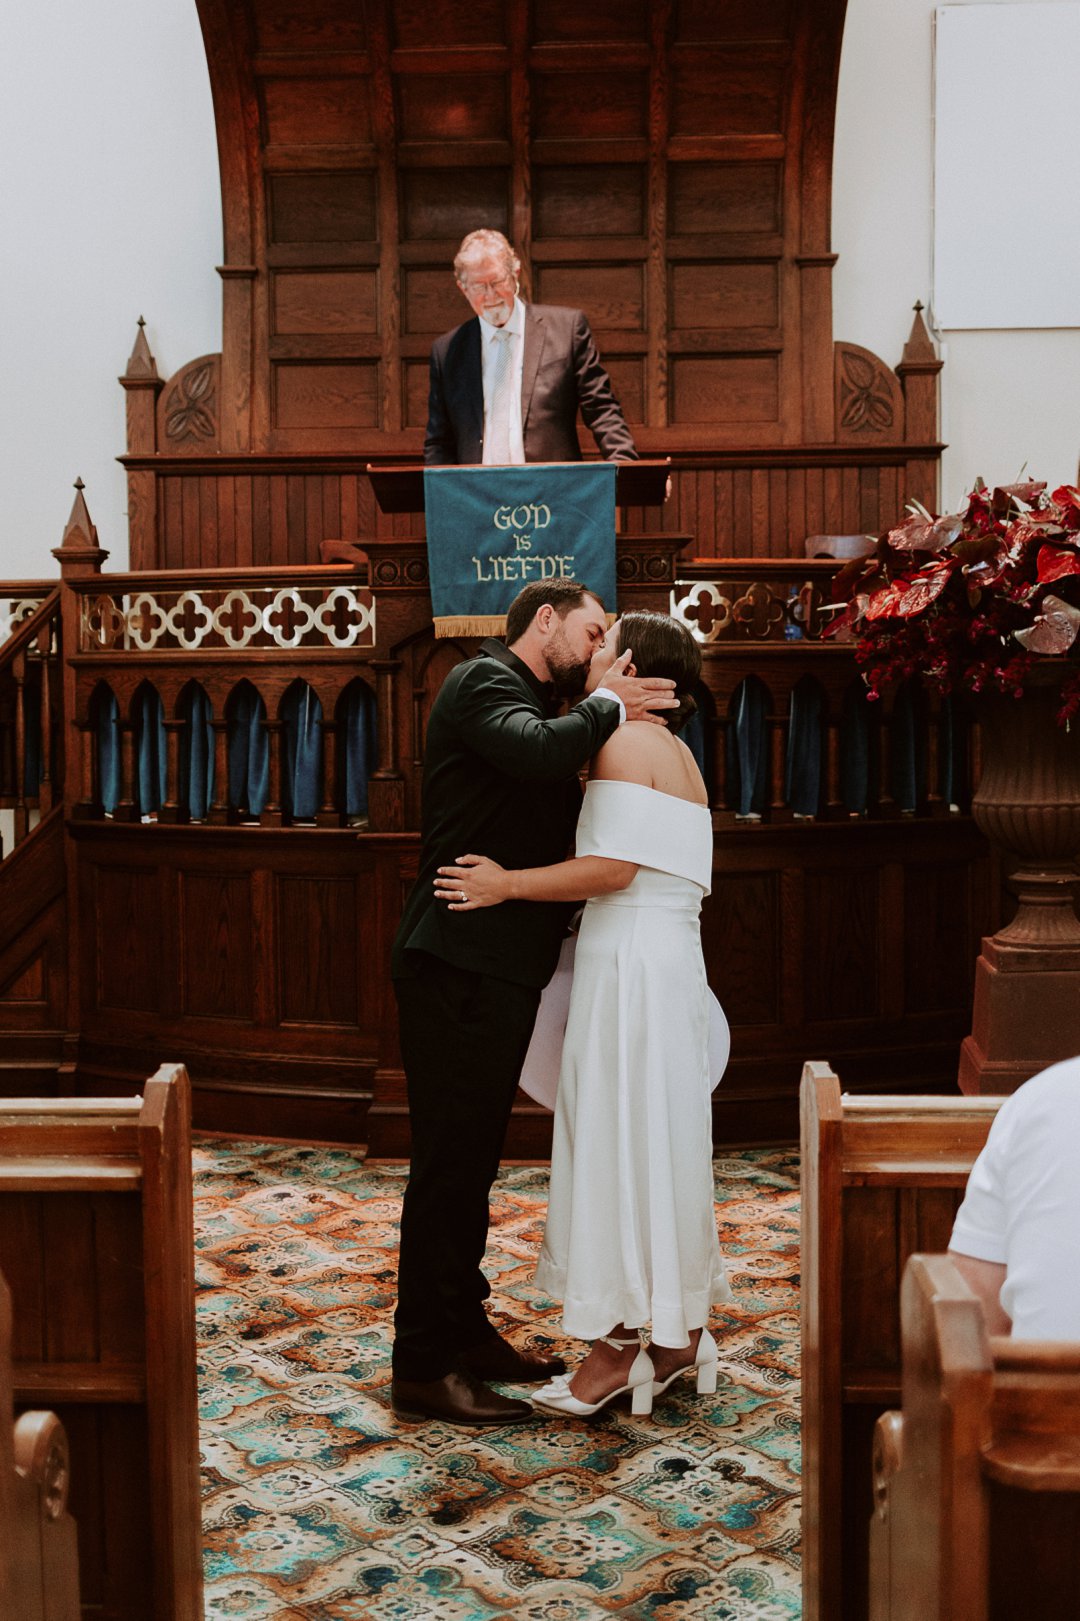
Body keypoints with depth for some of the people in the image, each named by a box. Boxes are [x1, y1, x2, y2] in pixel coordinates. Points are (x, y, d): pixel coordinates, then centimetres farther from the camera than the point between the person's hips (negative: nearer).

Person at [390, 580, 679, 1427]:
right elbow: (539, 752, -27)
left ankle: (462, 1330, 29)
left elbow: (558, 815, 24)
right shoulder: (483, 681, -7)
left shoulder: (529, 700, 23)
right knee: (451, 1157, -6)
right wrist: (606, 705, -11)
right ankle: (426, 1366, 2)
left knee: (471, 1156, 17)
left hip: (500, 967, 10)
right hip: (461, 962, -10)